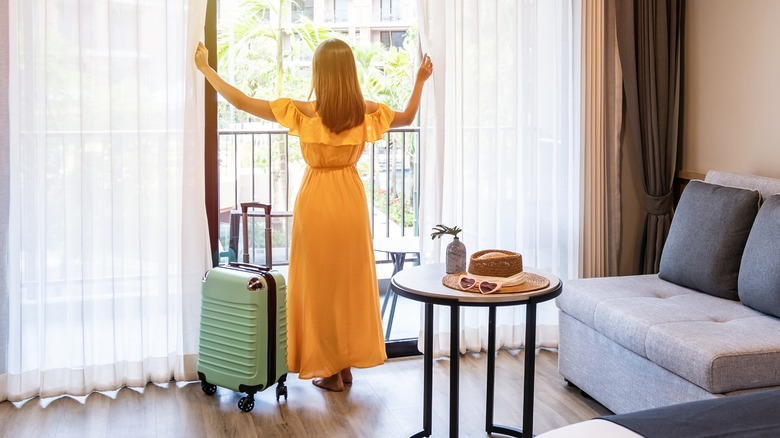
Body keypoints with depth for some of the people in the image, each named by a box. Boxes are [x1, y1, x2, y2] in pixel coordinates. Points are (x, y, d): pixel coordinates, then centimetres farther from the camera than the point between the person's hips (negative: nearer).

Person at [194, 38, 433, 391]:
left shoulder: (304, 112, -15)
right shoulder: (366, 111, -5)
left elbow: (241, 101, -12)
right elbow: (407, 117, 14)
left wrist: (205, 68, -1)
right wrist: (420, 80, 25)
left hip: (317, 201, -4)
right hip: (351, 199, 4)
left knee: (320, 284, 8)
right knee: (351, 281, 15)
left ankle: (330, 370, 16)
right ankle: (349, 362, 25)